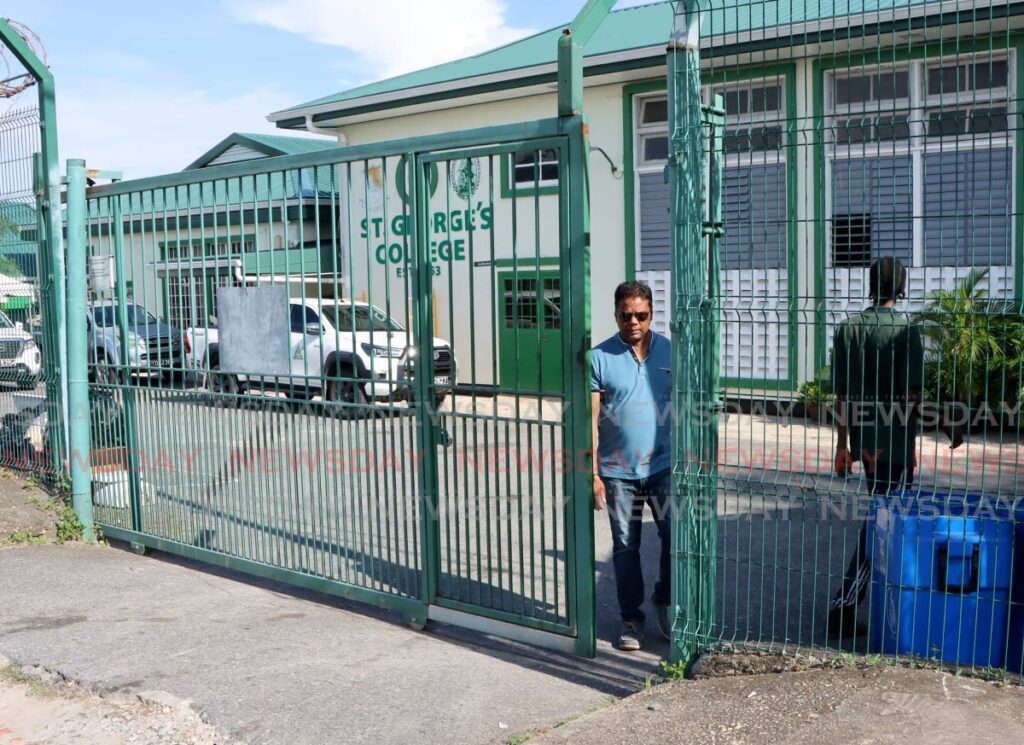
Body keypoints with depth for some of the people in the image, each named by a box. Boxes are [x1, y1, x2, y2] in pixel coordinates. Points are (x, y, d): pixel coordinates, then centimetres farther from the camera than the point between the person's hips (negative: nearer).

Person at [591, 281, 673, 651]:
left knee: (676, 537, -3)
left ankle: (663, 600, 24)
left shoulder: (670, 352, 3)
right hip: (618, 471, -1)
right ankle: (631, 618, 23)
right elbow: (591, 420, -5)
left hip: (663, 465, 1)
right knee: (625, 548, 8)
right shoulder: (599, 358, -4)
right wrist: (593, 474, -8)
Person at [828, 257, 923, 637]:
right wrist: (911, 445, -4)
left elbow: (841, 392, 4)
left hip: (862, 438, 6)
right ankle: (845, 604, -8)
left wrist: (843, 442, 10)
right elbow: (910, 394, -13)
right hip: (894, 441, -6)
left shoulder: (847, 328, 3)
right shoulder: (906, 330, -11)